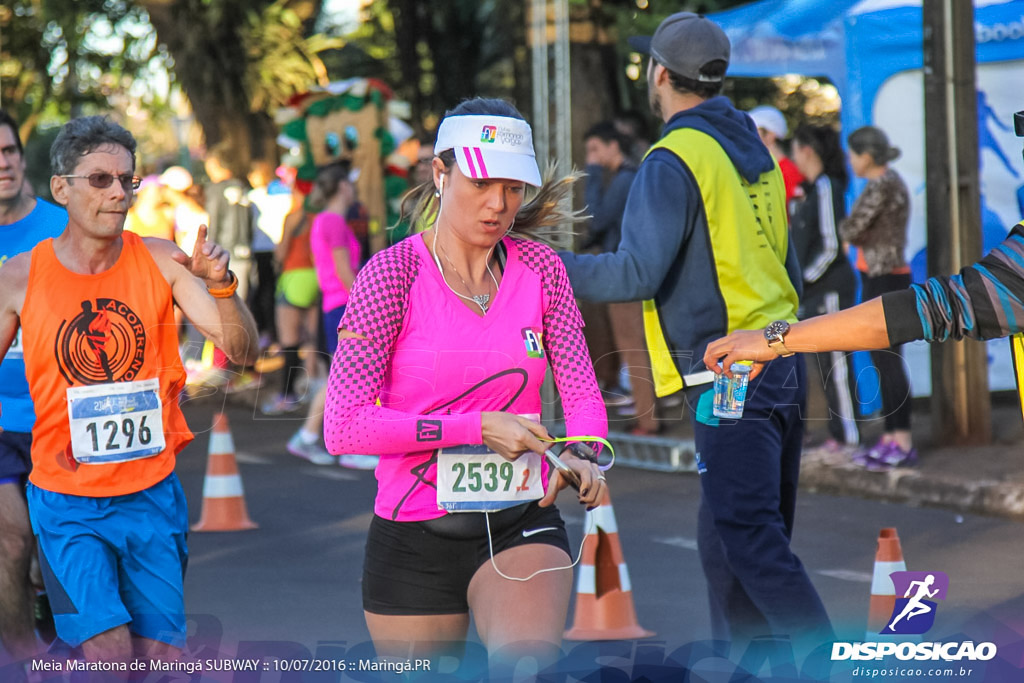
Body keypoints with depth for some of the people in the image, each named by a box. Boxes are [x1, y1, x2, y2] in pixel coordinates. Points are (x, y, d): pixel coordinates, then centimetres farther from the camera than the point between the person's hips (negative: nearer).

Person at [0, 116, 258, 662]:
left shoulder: (161, 261, -2)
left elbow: (242, 351, -6)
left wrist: (220, 286, -23)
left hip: (153, 493, 2)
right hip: (68, 502, -2)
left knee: (161, 651, 6)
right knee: (109, 654, -14)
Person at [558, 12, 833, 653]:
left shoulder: (674, 160, -11)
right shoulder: (754, 149, 16)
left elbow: (638, 273, -19)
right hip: (782, 364, 9)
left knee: (752, 543, -10)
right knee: (725, 537, 14)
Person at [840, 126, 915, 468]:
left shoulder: (882, 185, -16)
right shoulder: (888, 182, 16)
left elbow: (851, 229, -17)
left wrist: (845, 227, 5)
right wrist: (858, 234, -4)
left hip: (884, 278, -10)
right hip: (878, 277, 10)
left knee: (889, 360, -8)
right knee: (882, 360, 11)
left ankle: (903, 443, -7)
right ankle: (890, 437, 15)